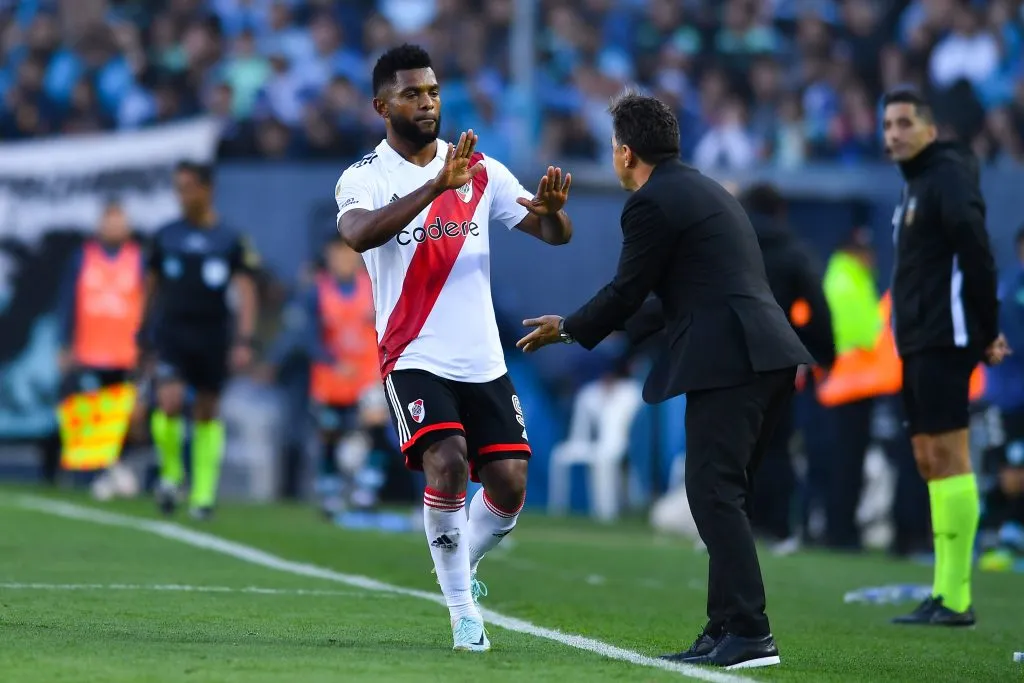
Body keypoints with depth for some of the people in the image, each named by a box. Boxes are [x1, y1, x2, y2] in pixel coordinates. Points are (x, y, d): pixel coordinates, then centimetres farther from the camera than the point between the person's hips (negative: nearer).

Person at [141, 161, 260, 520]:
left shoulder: (230, 241, -1)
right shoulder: (166, 236, 5)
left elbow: (246, 291, -4)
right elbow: (152, 285, 16)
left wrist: (244, 340, -14)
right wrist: (145, 331, 18)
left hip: (213, 336, 0)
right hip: (171, 332, 0)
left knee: (207, 414, 6)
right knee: (170, 402, -19)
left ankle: (203, 494, 14)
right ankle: (171, 472, 4)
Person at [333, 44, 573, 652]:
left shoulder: (480, 171, 7)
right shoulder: (366, 178, -4)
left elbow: (554, 235, 3)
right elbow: (358, 234, -27)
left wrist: (553, 209, -21)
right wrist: (437, 187, -36)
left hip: (484, 362, 4)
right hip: (415, 360, -4)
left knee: (509, 487, -2)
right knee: (447, 464, -24)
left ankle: (462, 568, 30)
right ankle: (463, 609, -10)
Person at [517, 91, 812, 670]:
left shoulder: (652, 204, -5)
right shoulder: (705, 190, 25)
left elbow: (626, 291, -1)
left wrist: (567, 331, 15)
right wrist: (621, 325, 44)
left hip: (727, 360, -10)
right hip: (767, 355, 10)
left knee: (715, 493, -9)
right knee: (722, 496, 14)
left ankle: (748, 633, -15)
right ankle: (729, 626, 13)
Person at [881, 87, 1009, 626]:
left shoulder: (947, 177, -9)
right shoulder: (916, 186, 20)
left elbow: (973, 250, -17)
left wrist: (984, 330, -15)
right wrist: (986, 329, 12)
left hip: (944, 339, -10)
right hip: (918, 343, 10)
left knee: (947, 455, -11)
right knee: (928, 461, 8)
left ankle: (956, 598, -13)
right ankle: (944, 595, 10)